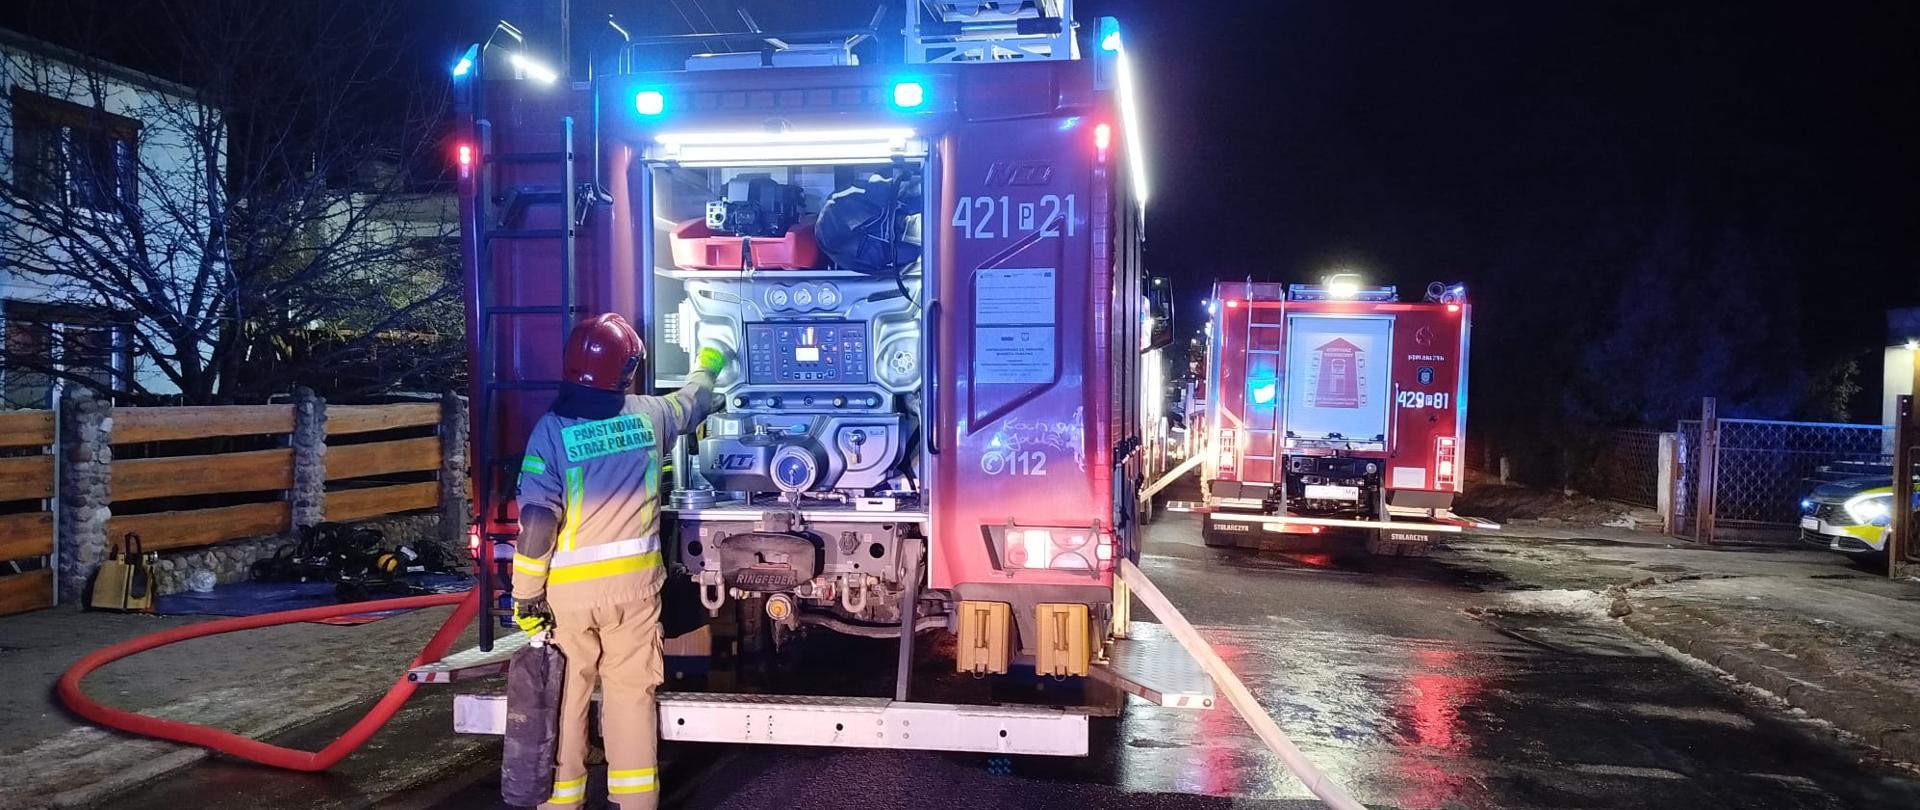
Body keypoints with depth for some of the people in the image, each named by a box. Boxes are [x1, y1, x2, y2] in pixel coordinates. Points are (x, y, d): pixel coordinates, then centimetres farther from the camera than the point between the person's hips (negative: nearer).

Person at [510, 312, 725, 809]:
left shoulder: (552, 427, -9)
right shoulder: (650, 414, -2)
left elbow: (537, 519, -14)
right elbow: (692, 402, 23)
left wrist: (526, 596, -7)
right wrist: (708, 366, 44)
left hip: (568, 588, -2)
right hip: (635, 581, 2)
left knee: (564, 698, 10)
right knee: (632, 692, 12)